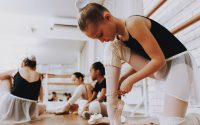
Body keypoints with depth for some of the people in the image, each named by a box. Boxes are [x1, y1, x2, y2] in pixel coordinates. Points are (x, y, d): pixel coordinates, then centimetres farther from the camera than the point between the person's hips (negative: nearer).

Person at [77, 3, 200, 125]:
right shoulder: (117, 40, 1)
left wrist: (130, 80, -16)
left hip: (178, 62, -7)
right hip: (159, 69, 7)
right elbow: (139, 62, 11)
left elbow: (159, 60, -23)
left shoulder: (133, 24, -24)